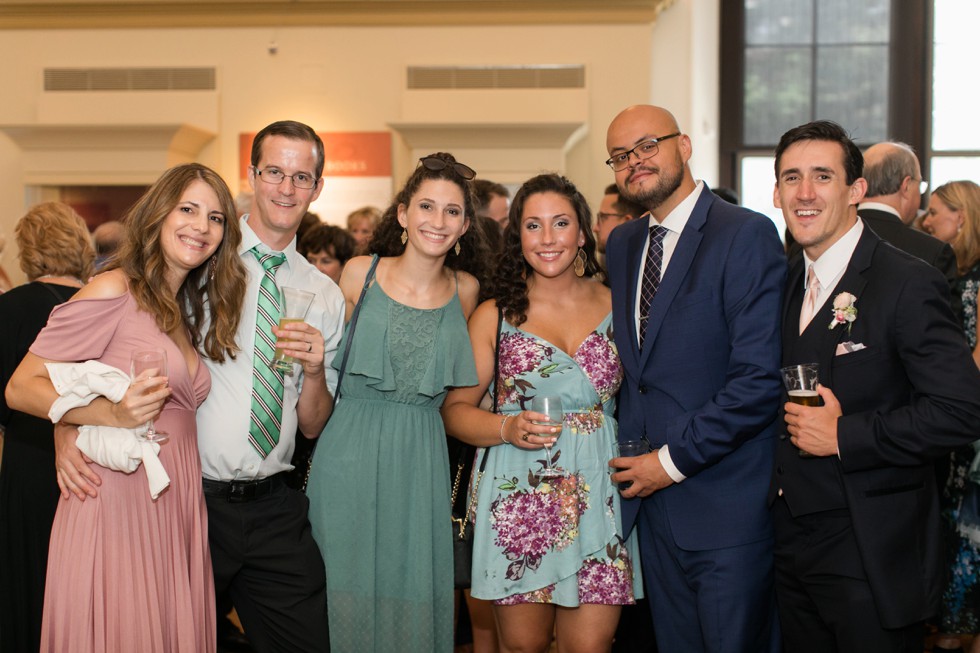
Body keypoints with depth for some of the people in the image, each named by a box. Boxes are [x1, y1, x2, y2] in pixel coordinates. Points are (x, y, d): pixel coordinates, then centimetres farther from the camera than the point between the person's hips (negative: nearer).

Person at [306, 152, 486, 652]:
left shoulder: (465, 289, 6)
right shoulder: (359, 274, -1)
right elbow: (329, 357, 10)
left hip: (421, 461, 2)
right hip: (350, 456, -1)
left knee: (413, 597, 5)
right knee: (348, 596, 5)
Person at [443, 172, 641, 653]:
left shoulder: (616, 307, 8)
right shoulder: (495, 316, 5)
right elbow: (455, 409, 5)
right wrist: (508, 428, -13)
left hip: (598, 499, 1)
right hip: (518, 500, -1)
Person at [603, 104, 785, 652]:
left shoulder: (747, 235, -12)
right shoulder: (622, 244, 12)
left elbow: (759, 380, -18)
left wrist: (673, 460, -15)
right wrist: (633, 452, 7)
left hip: (727, 506, -6)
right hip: (651, 497, 7)